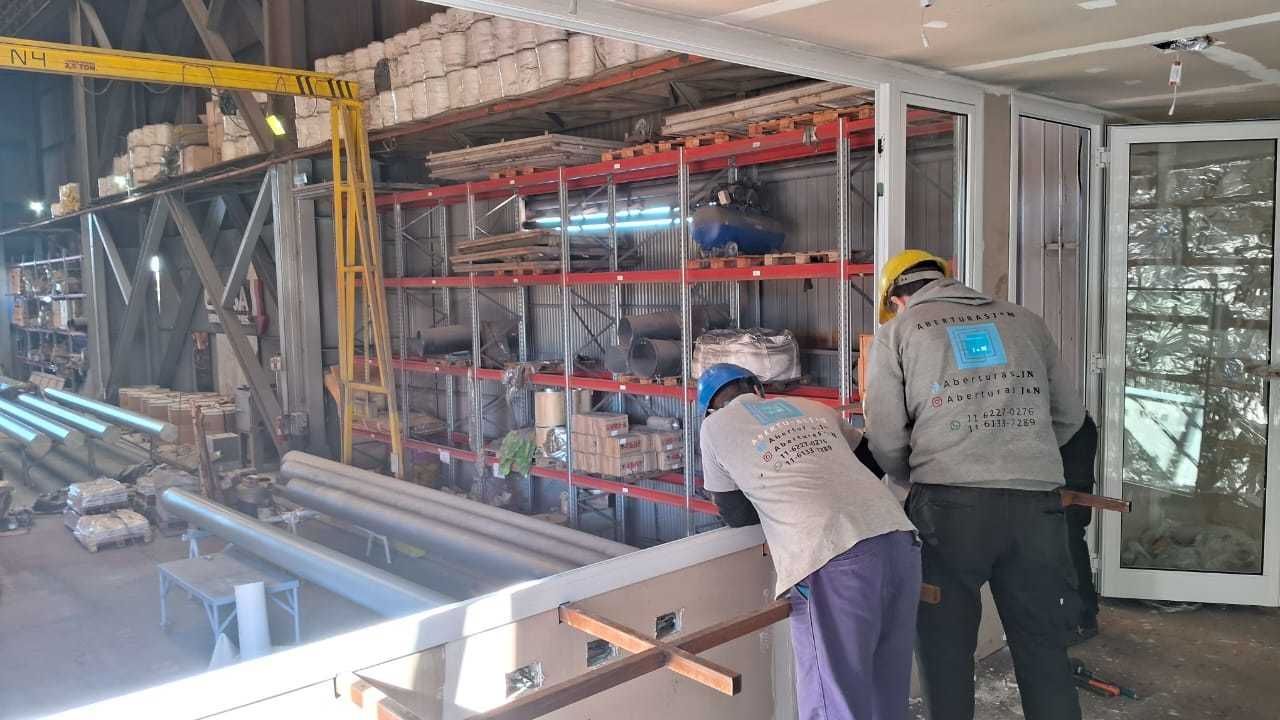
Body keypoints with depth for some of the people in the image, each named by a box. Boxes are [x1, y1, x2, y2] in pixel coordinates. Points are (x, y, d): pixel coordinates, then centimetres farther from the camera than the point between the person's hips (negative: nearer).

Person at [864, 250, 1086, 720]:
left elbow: (886, 439, 2)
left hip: (950, 504, -3)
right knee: (1043, 646, 14)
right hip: (1035, 504, 3)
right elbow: (1070, 416, 19)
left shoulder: (897, 330, 8)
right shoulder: (1025, 320, 17)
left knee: (946, 647, 10)